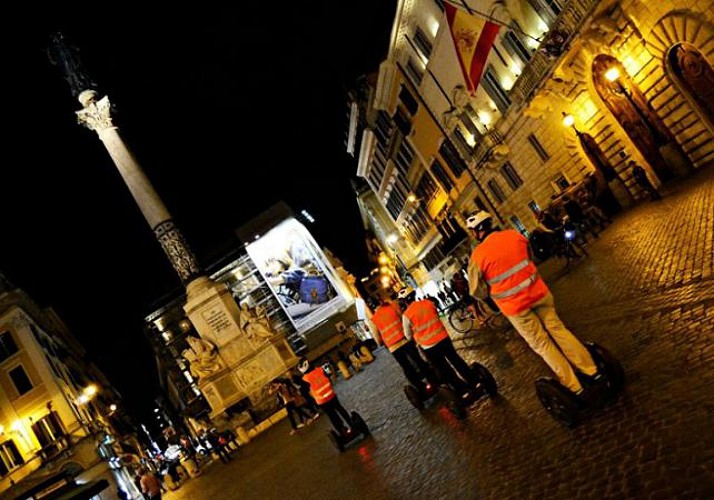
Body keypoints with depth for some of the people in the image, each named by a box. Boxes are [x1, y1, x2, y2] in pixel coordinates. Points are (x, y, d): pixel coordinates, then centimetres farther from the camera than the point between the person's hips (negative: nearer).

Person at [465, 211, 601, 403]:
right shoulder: (514, 234, -2)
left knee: (541, 344, 9)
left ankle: (576, 389, 17)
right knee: (557, 329, 19)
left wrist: (492, 289, 14)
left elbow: (476, 291, -6)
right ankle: (592, 371, 26)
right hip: (538, 291, 4)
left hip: (514, 304, -4)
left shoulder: (477, 255, -16)